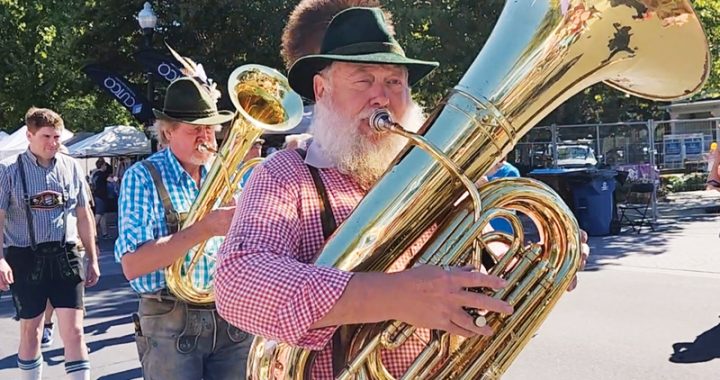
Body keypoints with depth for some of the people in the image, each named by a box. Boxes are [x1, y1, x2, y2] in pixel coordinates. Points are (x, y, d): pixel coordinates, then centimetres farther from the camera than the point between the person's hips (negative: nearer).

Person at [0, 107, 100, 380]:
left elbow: (83, 215, 12)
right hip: (26, 258, -1)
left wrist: (92, 259, 12)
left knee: (74, 330, -2)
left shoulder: (71, 167, 5)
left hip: (65, 256, 1)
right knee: (30, 330, 12)